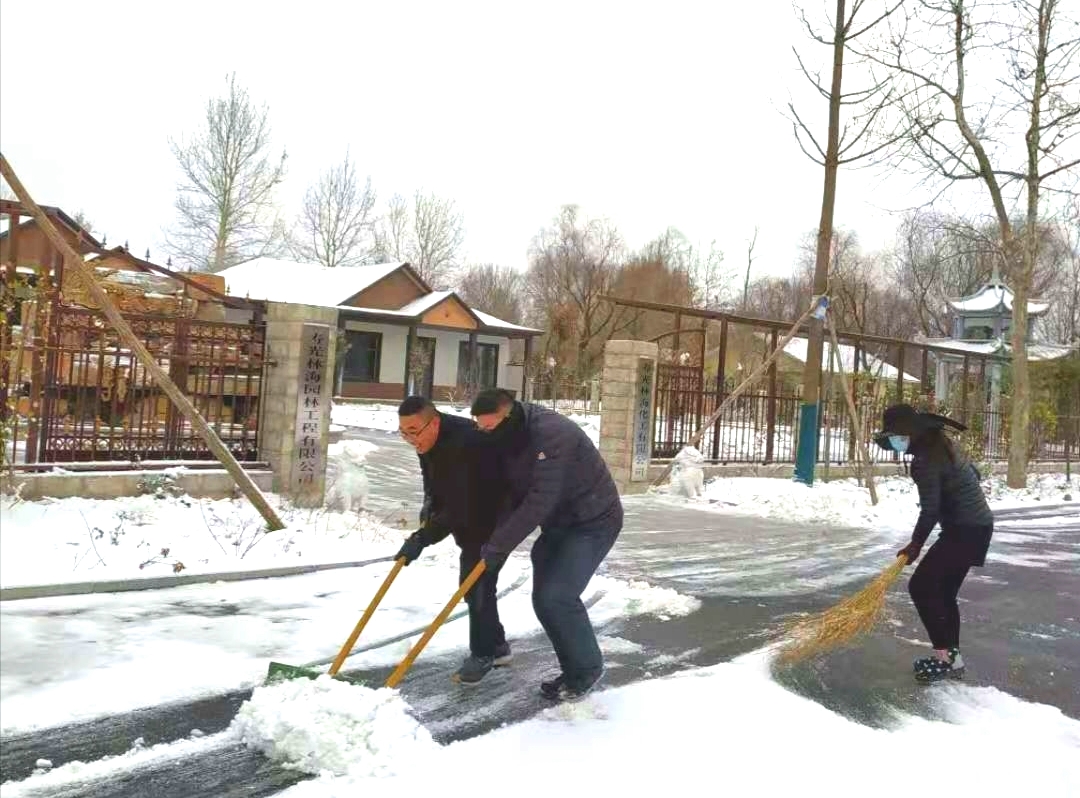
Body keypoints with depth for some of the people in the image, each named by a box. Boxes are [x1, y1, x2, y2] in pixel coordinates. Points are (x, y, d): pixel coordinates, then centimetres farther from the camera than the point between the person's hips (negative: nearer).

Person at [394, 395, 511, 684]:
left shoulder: (465, 443, -35)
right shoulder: (428, 439, -6)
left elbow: (461, 505, -37)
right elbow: (433, 477, 14)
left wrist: (422, 538, -38)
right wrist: (430, 502, -3)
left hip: (493, 518, -9)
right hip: (467, 516, 9)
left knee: (477, 583, -9)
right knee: (474, 583, 15)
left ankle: (483, 654, 7)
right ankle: (497, 645, 29)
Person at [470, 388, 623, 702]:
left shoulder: (551, 433, -30)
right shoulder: (509, 440, -1)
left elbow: (540, 502, -33)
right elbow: (512, 497, 3)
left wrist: (498, 545, -28)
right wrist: (496, 543, -11)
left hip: (593, 522, -9)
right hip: (558, 523, 9)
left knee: (557, 597, -17)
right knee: (544, 599, 6)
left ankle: (586, 669, 3)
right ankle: (574, 669, 20)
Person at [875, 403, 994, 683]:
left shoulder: (926, 460, -19)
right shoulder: (941, 445, 10)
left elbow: (929, 510, -20)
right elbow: (973, 473, 24)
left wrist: (915, 544, -9)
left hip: (966, 530, -10)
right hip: (975, 525, 10)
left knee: (921, 586, -10)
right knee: (943, 592, 14)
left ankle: (946, 656, -7)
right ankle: (951, 657, 20)